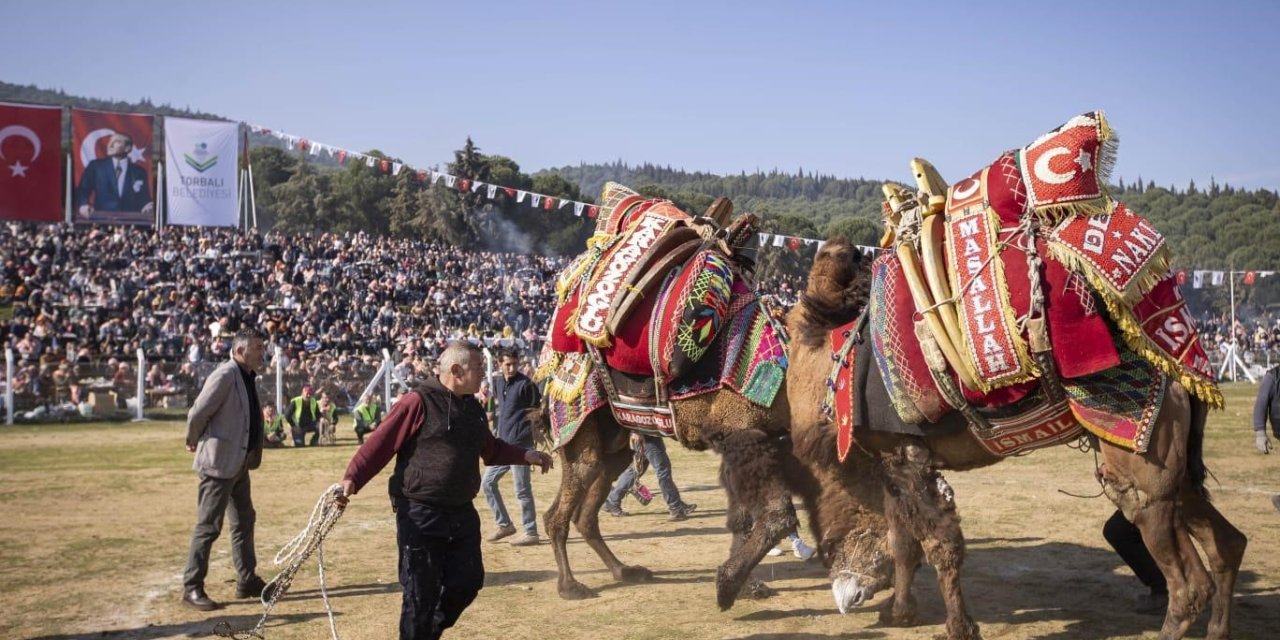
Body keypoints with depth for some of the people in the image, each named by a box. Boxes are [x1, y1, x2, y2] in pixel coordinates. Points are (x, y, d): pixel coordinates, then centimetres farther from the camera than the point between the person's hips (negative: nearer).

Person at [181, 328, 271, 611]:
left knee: (244, 521, 16)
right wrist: (194, 442, -4)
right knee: (208, 525, -3)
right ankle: (192, 588, 6)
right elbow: (198, 413, -19)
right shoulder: (225, 375, -19)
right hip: (219, 462, -9)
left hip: (240, 462, 10)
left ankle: (247, 581, 26)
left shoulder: (249, 377, 9)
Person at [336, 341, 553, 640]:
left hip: (462, 513, 7)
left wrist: (525, 455, 16)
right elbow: (379, 444, -17)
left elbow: (490, 449, 26)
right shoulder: (418, 402, -15)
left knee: (468, 580, 11)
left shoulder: (472, 407, 10)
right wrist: (352, 479, -28)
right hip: (420, 514, -7)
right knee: (421, 592, 0)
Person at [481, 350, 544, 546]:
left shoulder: (525, 384, -12)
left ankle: (531, 532, 6)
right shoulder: (498, 382, 10)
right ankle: (504, 524, 22)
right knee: (488, 483, 11)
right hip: (503, 442, 8)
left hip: (520, 443, -8)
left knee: (522, 490, -3)